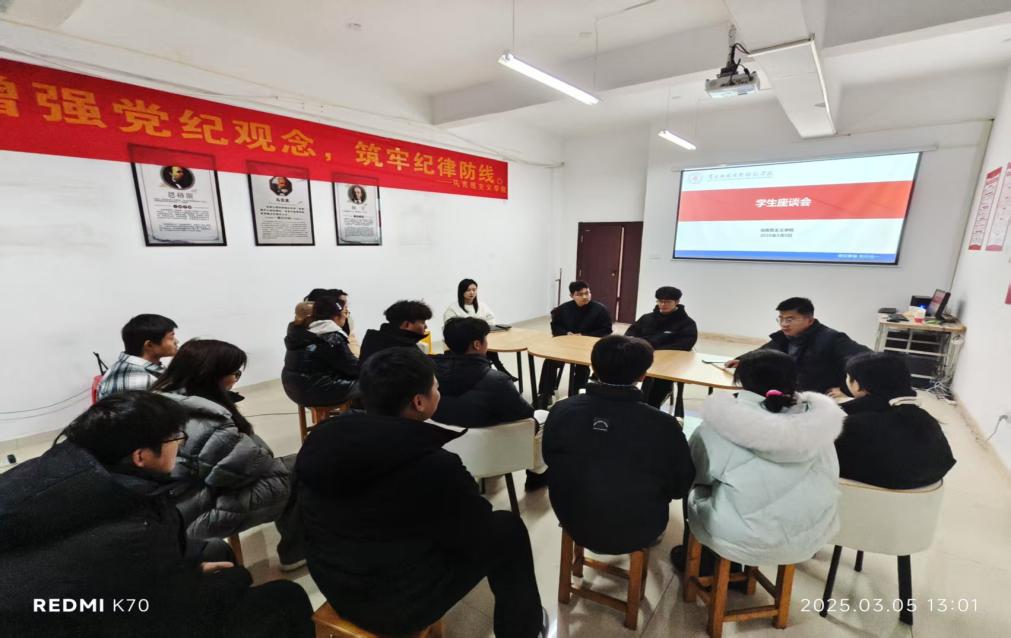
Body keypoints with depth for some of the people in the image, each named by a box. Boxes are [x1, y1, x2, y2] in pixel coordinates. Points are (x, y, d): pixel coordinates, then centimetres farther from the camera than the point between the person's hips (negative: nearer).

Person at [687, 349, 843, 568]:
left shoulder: (723, 422, -19)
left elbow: (698, 475, -6)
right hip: (808, 540, 4)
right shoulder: (819, 420, -9)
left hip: (742, 542, -4)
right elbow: (828, 480, 4)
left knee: (695, 492, 21)